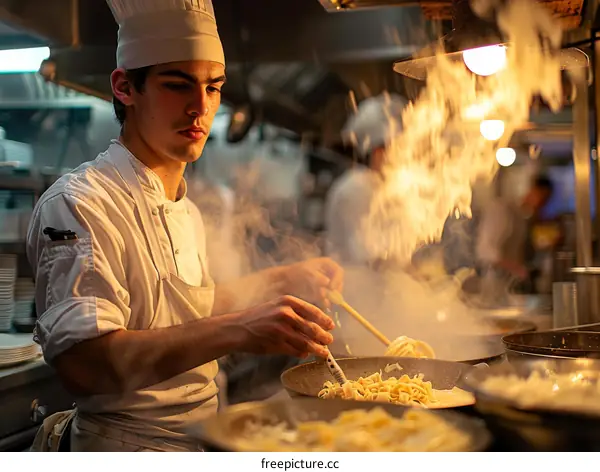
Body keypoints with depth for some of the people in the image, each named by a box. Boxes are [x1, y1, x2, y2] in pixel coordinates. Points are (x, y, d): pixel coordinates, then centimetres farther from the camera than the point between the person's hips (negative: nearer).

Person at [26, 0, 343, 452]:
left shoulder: (186, 211, 12)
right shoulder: (77, 204, -16)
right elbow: (81, 364, -27)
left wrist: (280, 281, 14)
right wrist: (235, 330, -36)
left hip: (199, 439, 8)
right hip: (128, 449, -7)